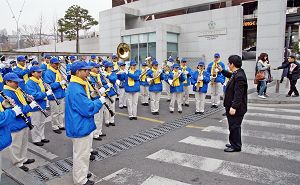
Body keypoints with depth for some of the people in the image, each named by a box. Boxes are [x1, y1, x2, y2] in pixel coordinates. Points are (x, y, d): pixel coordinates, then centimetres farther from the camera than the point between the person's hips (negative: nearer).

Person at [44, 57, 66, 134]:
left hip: (61, 94, 8)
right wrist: (59, 83, -27)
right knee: (55, 113, 3)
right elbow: (49, 85, -22)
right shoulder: (48, 73, -14)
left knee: (61, 112, 17)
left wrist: (64, 83, 3)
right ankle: (55, 127, 17)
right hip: (54, 96, -8)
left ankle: (61, 125, 29)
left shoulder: (58, 71, 11)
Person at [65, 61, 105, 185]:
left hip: (82, 125, 11)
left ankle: (82, 173, 43)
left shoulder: (78, 86, 8)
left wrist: (96, 101, 2)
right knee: (81, 154, 6)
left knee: (83, 152, 25)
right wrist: (100, 101, -13)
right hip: (80, 127, -11)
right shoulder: (76, 89, -26)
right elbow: (88, 109, -26)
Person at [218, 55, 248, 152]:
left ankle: (236, 146, 13)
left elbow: (238, 94, -28)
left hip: (236, 108, -10)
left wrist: (234, 107, -29)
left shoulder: (239, 77, -23)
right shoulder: (236, 74, 9)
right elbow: (230, 75, 36)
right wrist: (222, 70, 39)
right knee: (233, 125, 19)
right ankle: (233, 143, 33)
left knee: (234, 126, 1)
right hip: (232, 106, 10)